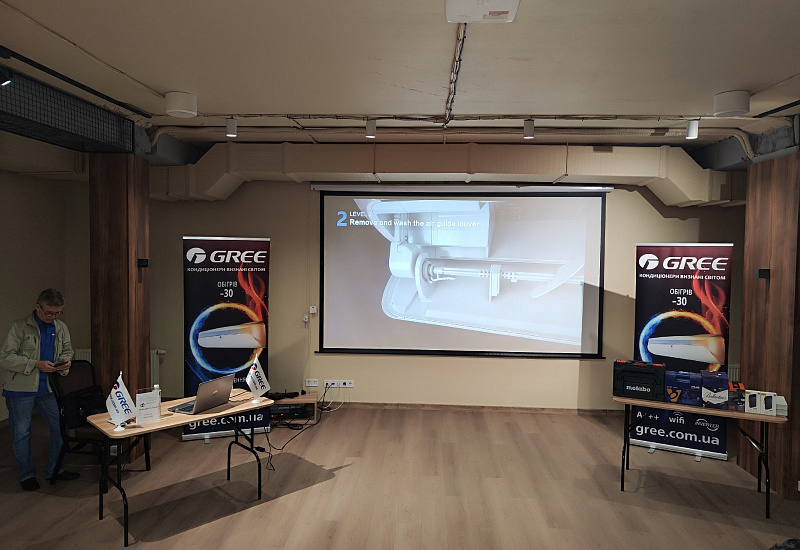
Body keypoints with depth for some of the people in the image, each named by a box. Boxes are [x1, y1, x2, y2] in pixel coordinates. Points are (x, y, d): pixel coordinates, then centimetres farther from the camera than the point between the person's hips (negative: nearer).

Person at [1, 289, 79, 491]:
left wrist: (65, 360, -6)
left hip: (46, 389, 5)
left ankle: (54, 470, 23)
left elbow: (67, 350, 18)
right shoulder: (20, 326, -10)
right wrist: (36, 365, -22)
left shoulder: (61, 328, 5)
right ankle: (26, 475, 23)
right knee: (21, 433, 6)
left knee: (60, 426, 7)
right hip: (20, 390, -5)